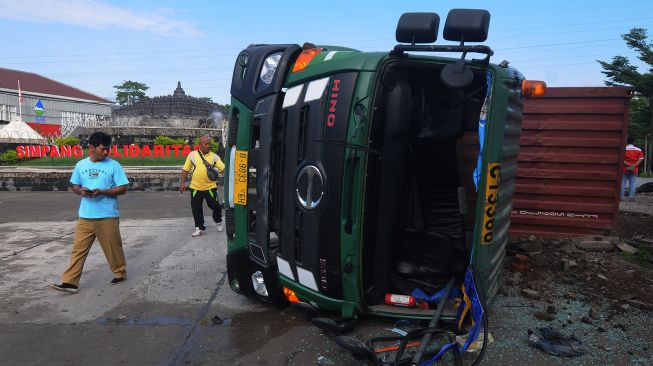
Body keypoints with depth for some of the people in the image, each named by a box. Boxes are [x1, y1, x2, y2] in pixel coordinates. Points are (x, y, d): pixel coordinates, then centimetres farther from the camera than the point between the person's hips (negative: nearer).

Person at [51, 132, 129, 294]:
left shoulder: (114, 165, -5)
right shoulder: (81, 165, 6)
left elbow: (122, 188, -6)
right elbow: (74, 186, 15)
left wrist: (103, 192, -20)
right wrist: (81, 191, -9)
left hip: (108, 216, -3)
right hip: (85, 216, 3)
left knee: (113, 248, 8)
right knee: (78, 249, 3)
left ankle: (120, 273, 28)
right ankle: (70, 282, 8)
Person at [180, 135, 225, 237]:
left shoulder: (214, 156, 1)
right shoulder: (192, 155, 1)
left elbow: (224, 168, -4)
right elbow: (185, 170, 6)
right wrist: (182, 183, 1)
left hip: (210, 187, 0)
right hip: (195, 188, 1)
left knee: (216, 206, 3)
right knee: (196, 208, 5)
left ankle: (218, 222, 32)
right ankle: (199, 228, 20)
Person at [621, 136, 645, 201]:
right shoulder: (639, 150, 4)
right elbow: (641, 159, -3)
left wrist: (627, 164, -13)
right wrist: (634, 165, -11)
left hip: (624, 169, -2)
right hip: (634, 170, 2)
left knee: (622, 183, 3)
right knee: (632, 184, 3)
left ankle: (621, 196, 2)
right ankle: (631, 197, 1)